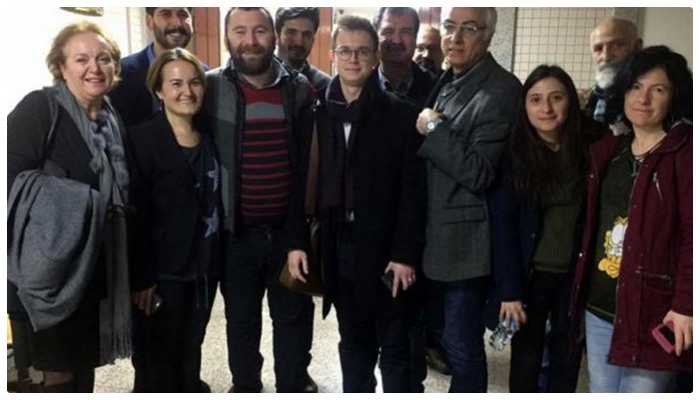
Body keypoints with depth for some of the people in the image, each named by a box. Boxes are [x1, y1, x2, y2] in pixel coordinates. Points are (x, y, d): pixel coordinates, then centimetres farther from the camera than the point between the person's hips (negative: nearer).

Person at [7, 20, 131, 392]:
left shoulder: (112, 120, 10)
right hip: (48, 269, -6)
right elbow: (11, 180, -21)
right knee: (59, 373, 3)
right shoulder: (39, 108, -12)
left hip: (94, 270, 7)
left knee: (85, 368, 17)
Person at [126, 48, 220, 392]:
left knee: (191, 350, 18)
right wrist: (141, 277, -16)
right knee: (163, 357, 9)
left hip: (203, 266, 5)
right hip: (164, 270, -5)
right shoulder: (142, 139, -11)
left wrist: (216, 261, 9)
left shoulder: (207, 140, 7)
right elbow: (136, 215, -14)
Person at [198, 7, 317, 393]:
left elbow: (310, 158, 6)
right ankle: (245, 386, 37)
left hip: (288, 227, 1)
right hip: (236, 230, -1)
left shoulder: (299, 89, 1)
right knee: (241, 317, 16)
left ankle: (294, 383, 35)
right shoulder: (209, 87, -5)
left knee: (294, 313, 15)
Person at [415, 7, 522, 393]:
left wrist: (433, 128, -18)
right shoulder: (446, 81, 10)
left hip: (466, 240, -8)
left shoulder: (501, 89, -16)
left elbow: (478, 173, -22)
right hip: (438, 233, 8)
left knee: (461, 344, 3)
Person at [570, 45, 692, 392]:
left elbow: (692, 233, -14)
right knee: (601, 391, 17)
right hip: (598, 307, 6)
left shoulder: (684, 153, -8)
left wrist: (685, 304, -19)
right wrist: (582, 292, 7)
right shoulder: (608, 150, 11)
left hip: (650, 311, -6)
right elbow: (592, 224, 11)